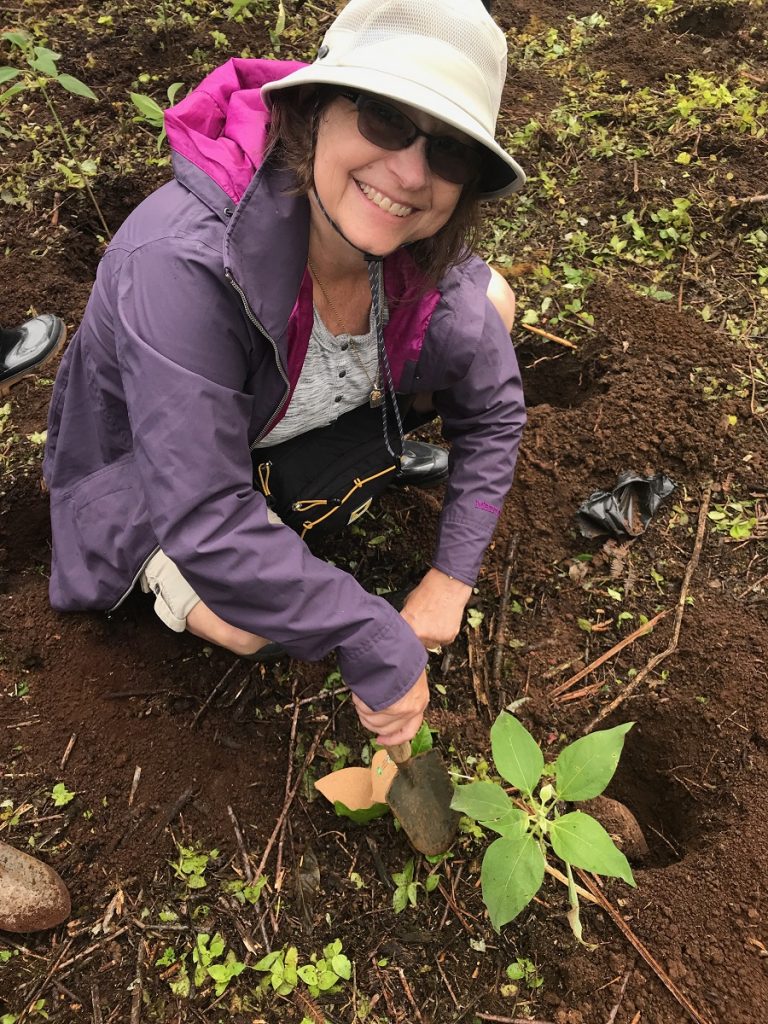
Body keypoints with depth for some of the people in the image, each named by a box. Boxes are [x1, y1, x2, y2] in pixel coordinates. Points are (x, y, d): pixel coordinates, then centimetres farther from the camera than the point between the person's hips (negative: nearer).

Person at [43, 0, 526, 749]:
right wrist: (383, 652, -35)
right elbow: (209, 526, -41)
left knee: (491, 303, -7)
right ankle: (164, 574, 5)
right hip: (146, 458, -4)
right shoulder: (183, 264, -41)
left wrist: (451, 578, -13)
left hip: (302, 405, 5)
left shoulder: (423, 260, -23)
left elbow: (492, 409, -9)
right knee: (246, 622, -31)